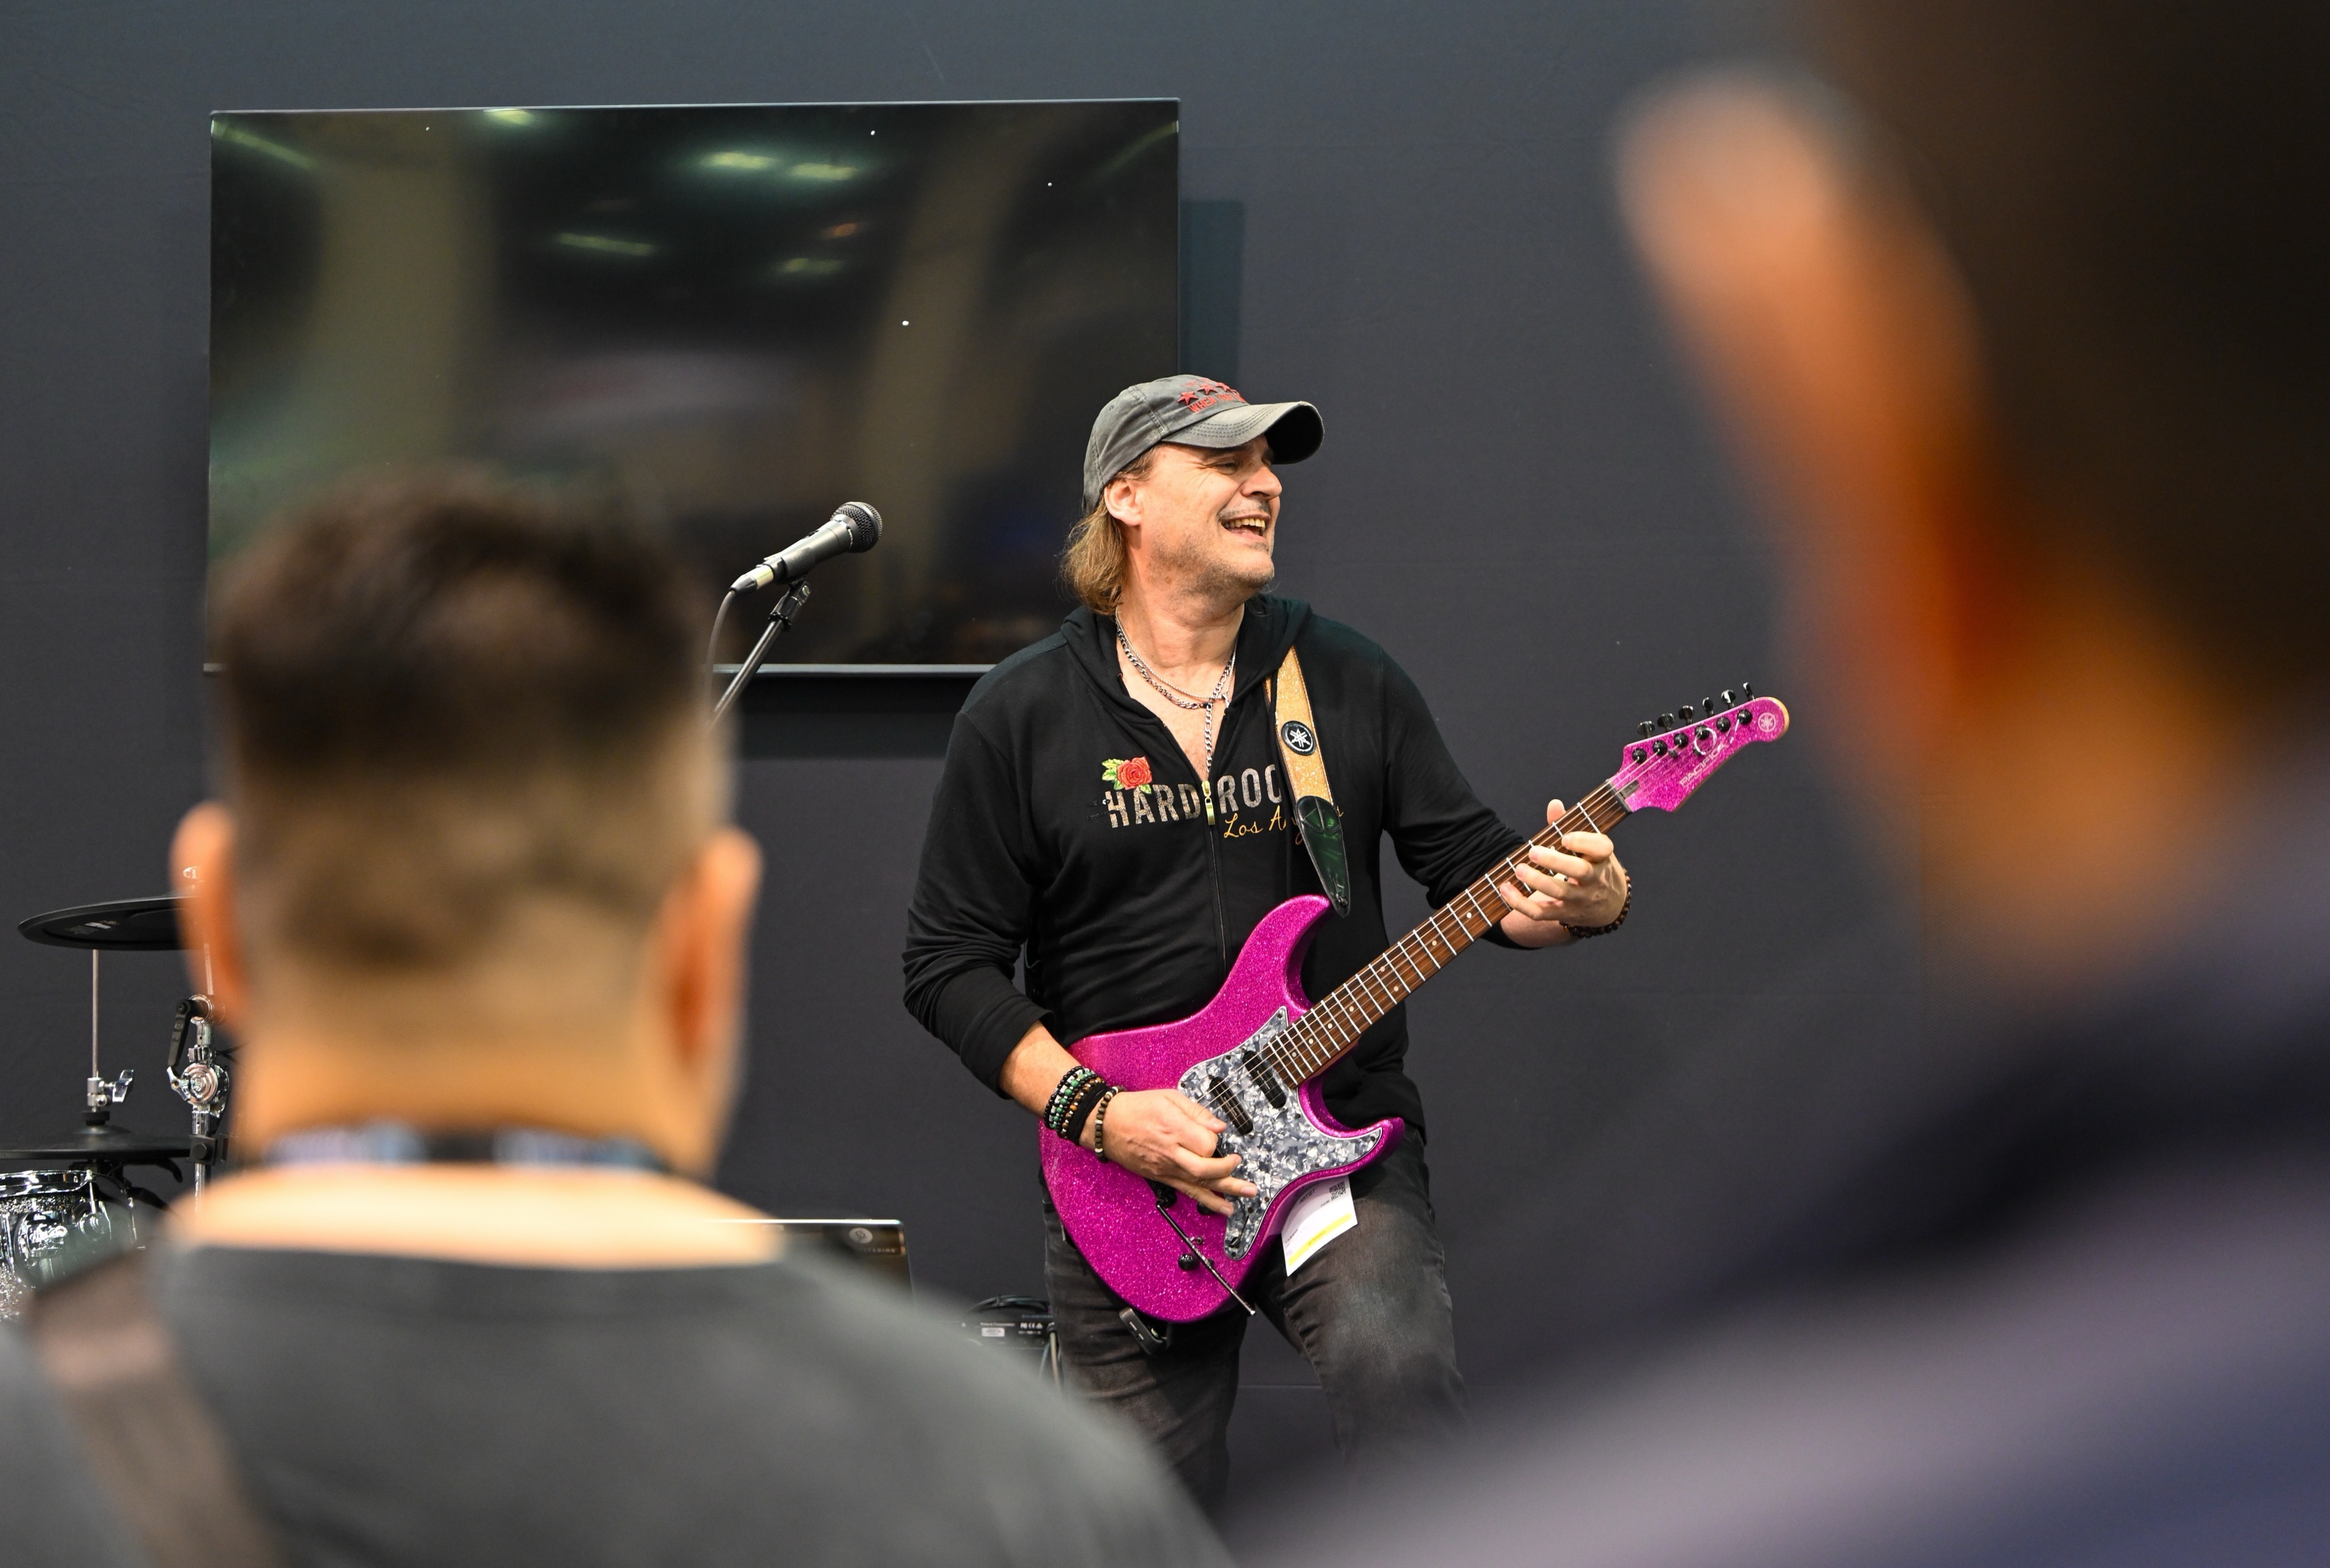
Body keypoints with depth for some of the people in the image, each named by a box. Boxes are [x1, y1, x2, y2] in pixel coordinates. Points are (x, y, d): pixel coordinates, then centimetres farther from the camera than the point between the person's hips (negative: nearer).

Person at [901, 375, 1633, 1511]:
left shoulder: (1348, 682, 5)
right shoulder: (1020, 715, -1)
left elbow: (1475, 865, 7)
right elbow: (949, 962, -2)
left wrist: (1580, 901, -16)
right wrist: (1099, 1114, -13)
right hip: (1122, 1165, 0)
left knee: (1397, 1368, -30)